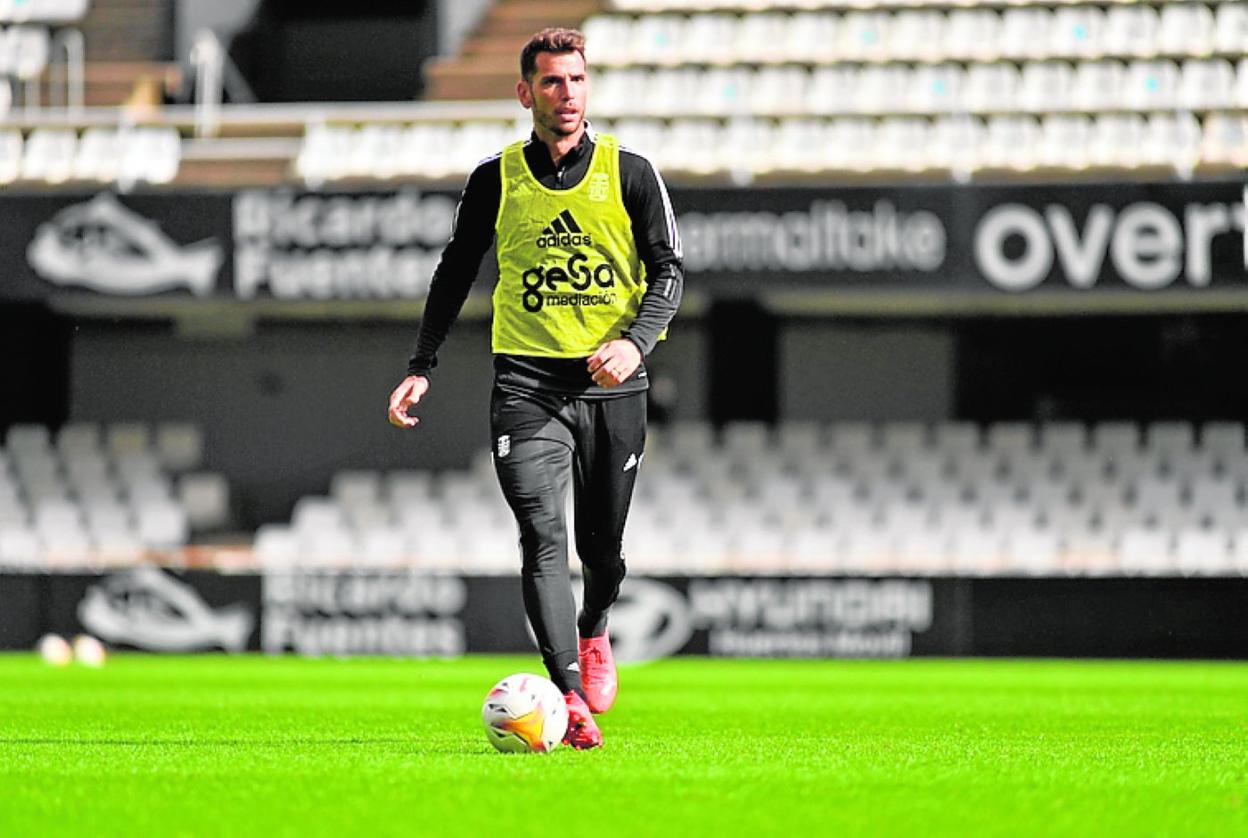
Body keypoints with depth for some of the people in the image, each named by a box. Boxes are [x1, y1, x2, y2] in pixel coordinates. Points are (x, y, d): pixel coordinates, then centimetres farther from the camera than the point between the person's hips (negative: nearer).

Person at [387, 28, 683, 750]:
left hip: (614, 381, 1)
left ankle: (593, 634, 43)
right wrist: (422, 368, 12)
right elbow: (456, 273, 16)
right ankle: (571, 699, -24)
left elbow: (669, 270, 3)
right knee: (543, 537, -17)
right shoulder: (497, 180, 5)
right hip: (528, 381, -1)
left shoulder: (629, 172, 3)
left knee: (603, 544, 9)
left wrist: (635, 340, -15)